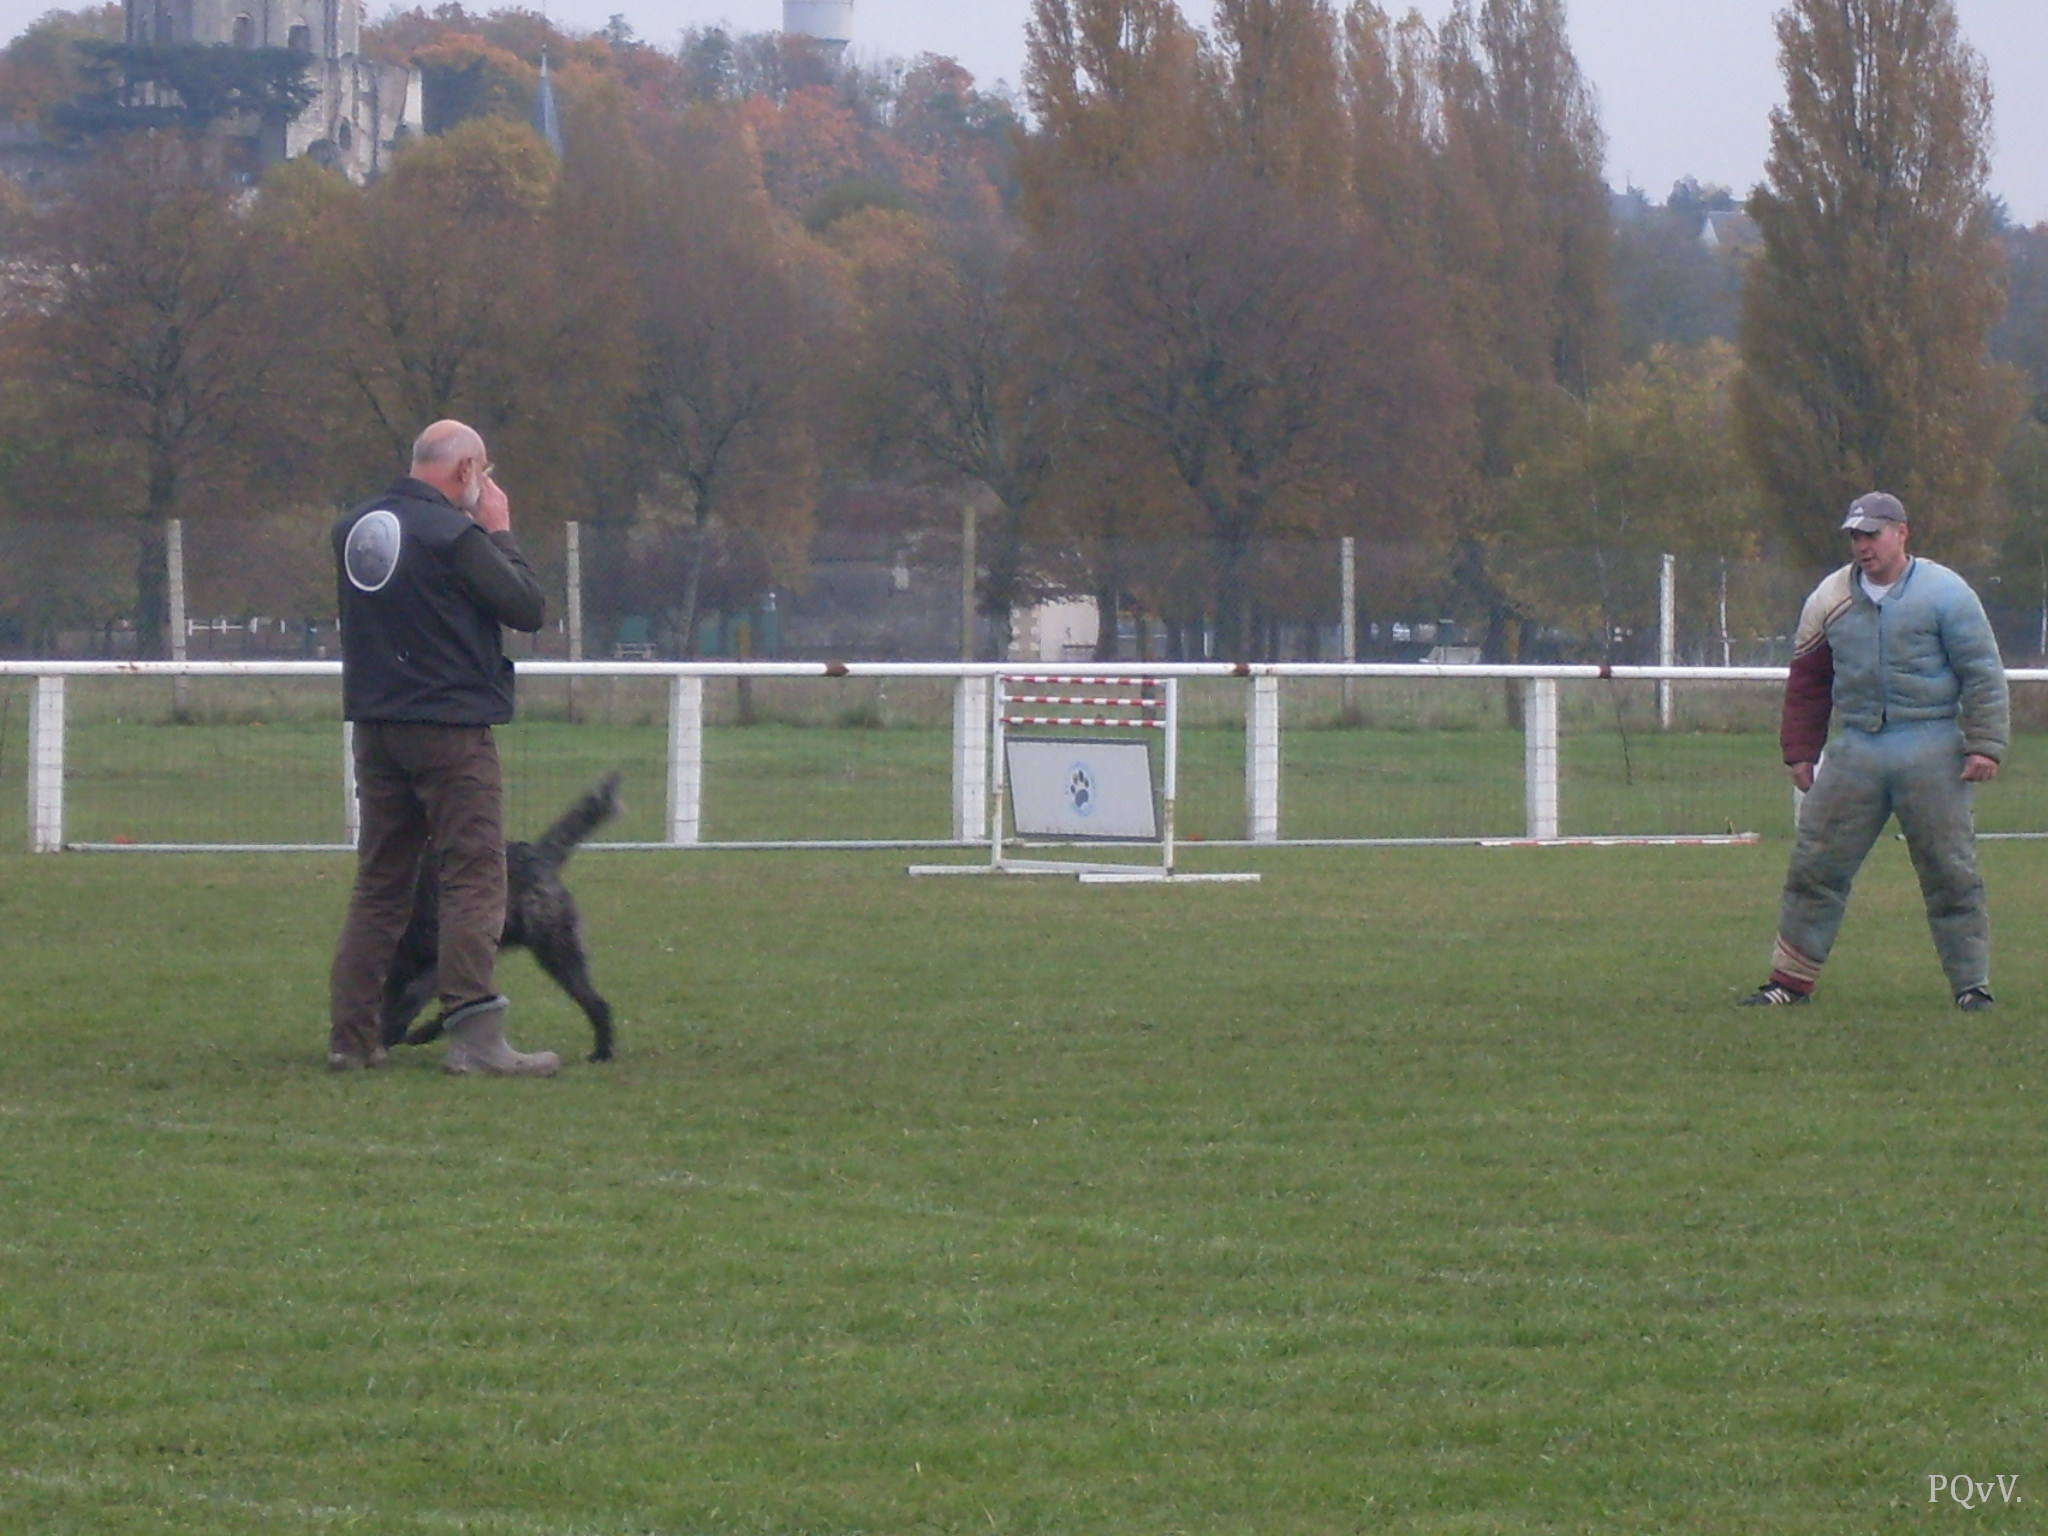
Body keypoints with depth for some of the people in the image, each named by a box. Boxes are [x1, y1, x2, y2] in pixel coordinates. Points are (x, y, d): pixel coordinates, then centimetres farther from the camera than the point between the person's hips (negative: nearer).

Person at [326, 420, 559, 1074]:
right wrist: (500, 532, 3)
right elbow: (528, 607, -11)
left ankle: (351, 1037, 11)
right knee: (475, 879, -6)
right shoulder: (453, 534, -14)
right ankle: (475, 1038, -14)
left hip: (374, 726, 7)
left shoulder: (354, 528, 10)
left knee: (378, 884, 12)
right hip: (450, 726, -7)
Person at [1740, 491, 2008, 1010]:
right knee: (1815, 865, -1)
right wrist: (1799, 752, 12)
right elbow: (1806, 683, 17)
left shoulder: (1944, 592, -2)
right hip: (1855, 748, 3)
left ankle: (1971, 983, 9)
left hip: (1931, 751, -3)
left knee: (1951, 871, 1)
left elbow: (1982, 674, -2)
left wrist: (1984, 746, -8)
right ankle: (1790, 980, 5)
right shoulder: (1829, 601, 9)